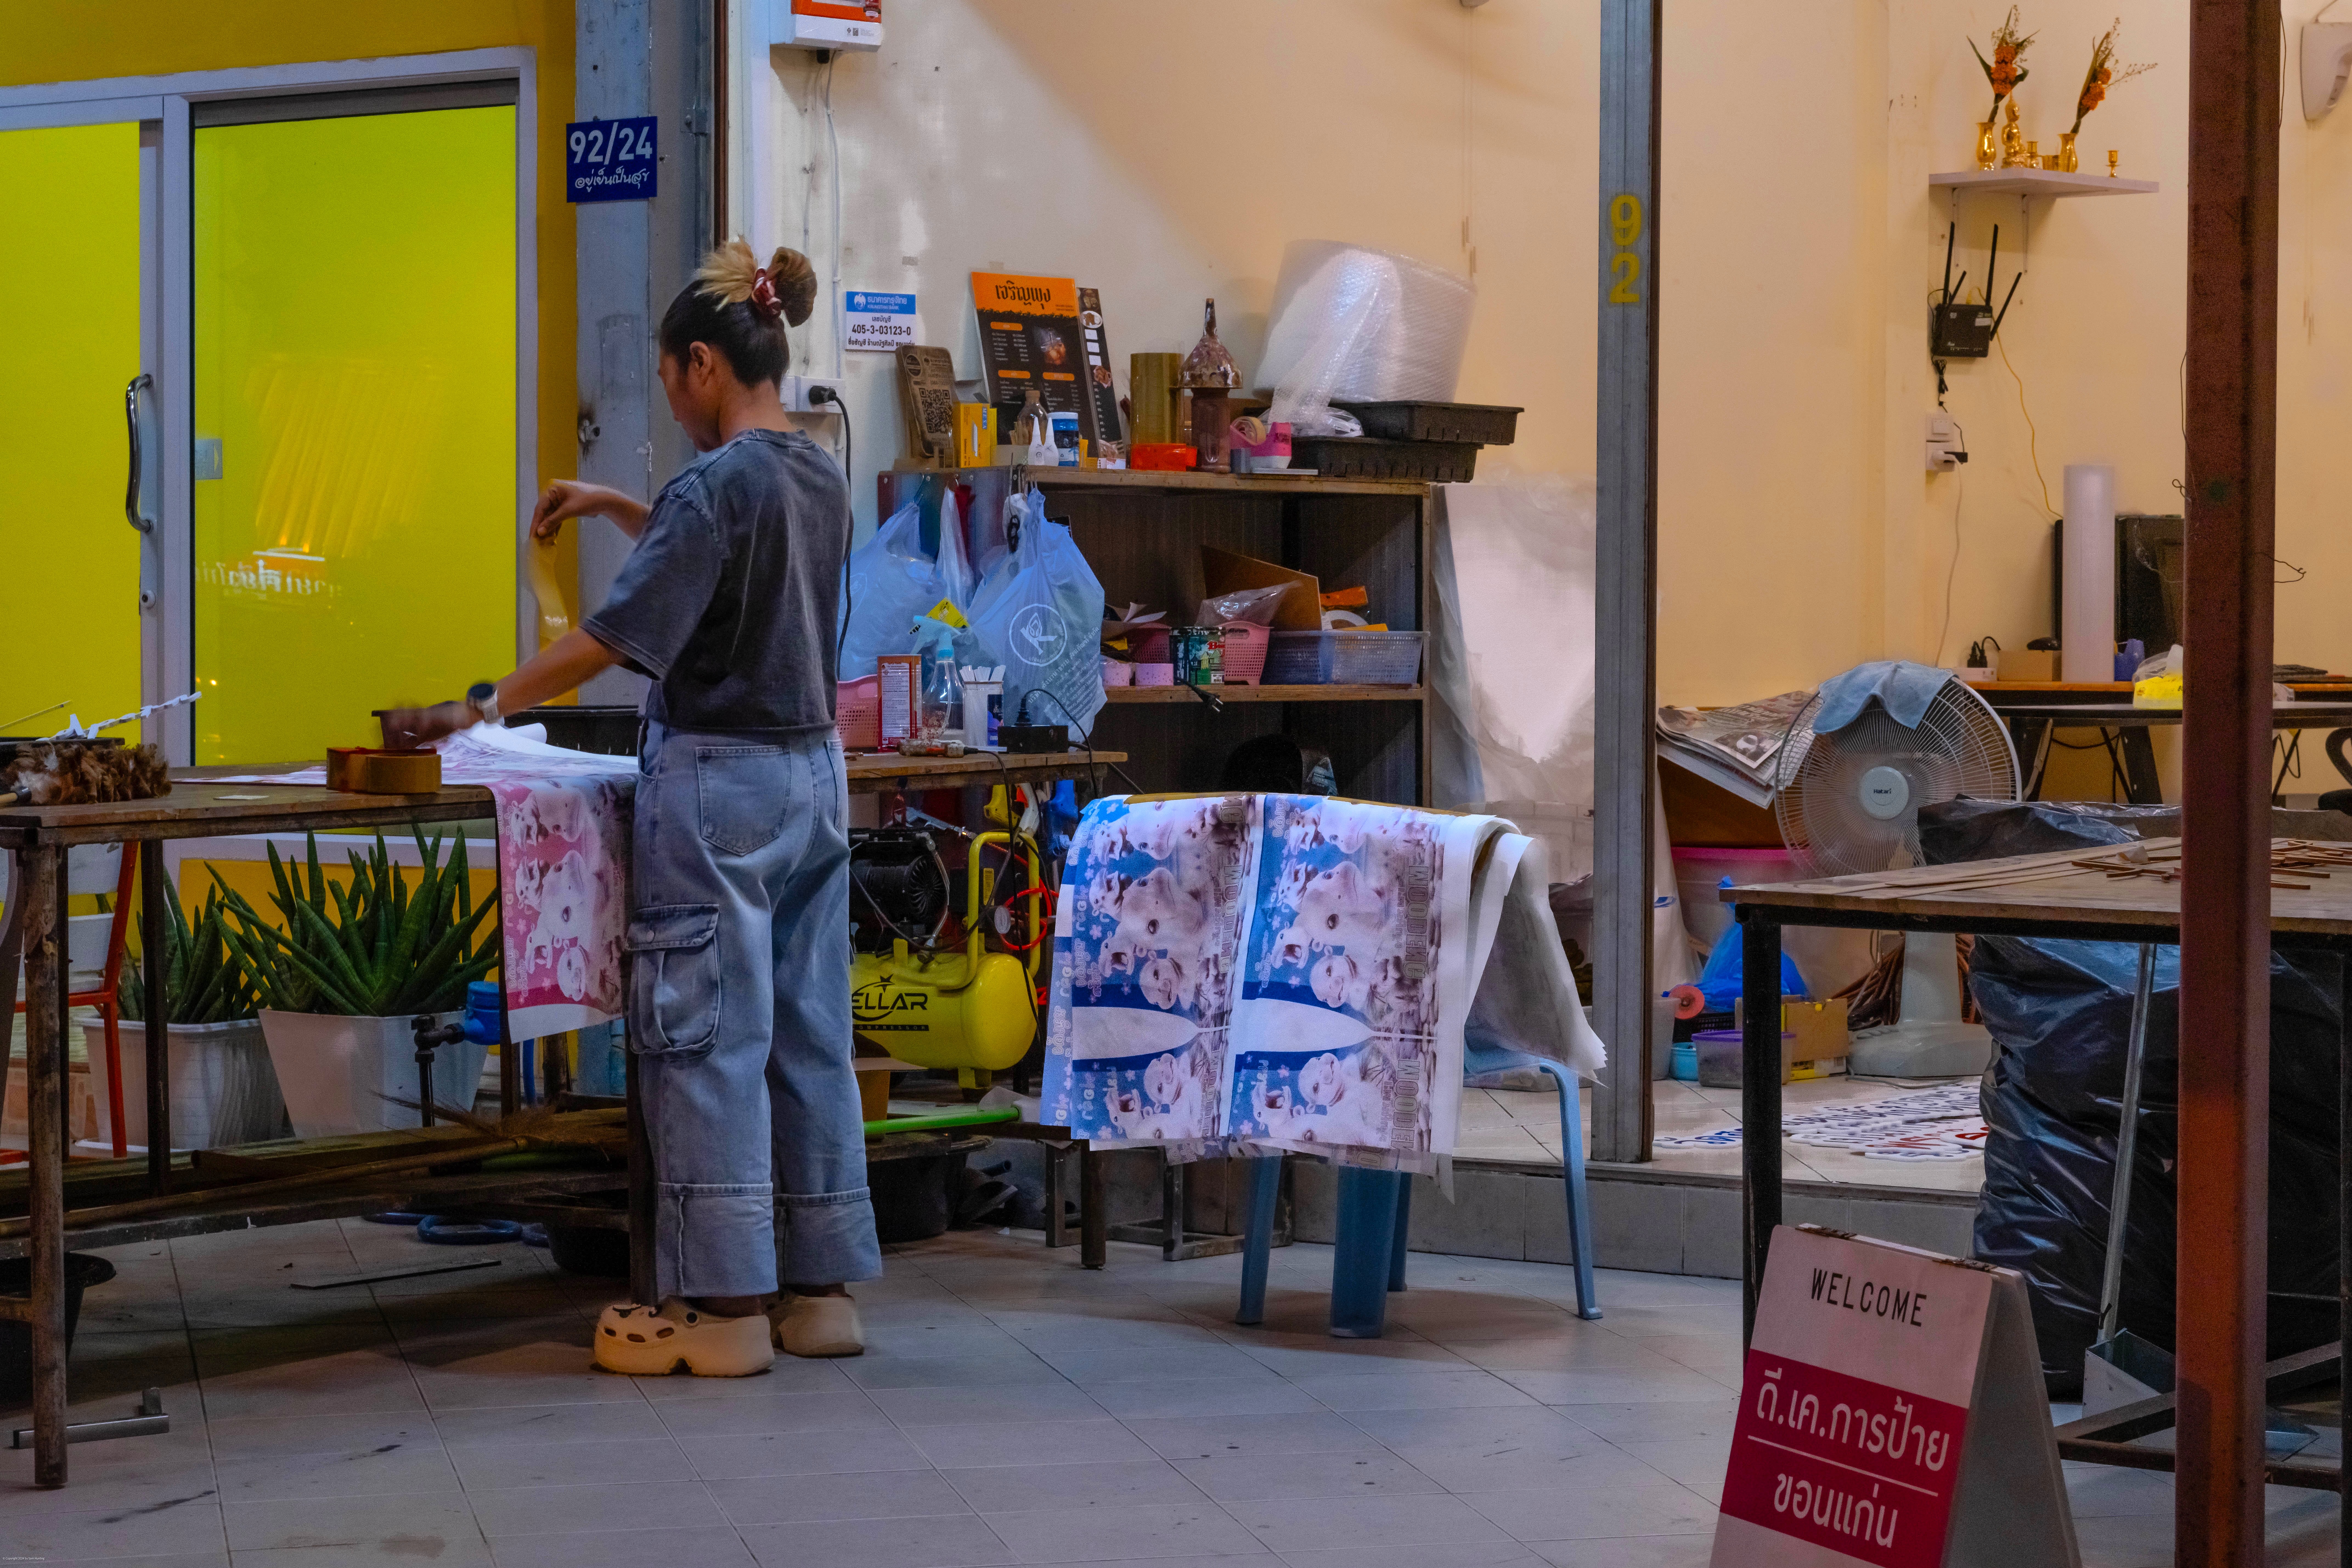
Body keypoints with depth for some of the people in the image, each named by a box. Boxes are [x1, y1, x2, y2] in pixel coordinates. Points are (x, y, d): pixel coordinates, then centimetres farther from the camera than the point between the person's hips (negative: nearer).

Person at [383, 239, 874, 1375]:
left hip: (717, 784, -8)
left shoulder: (716, 485, -15)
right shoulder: (818, 479, 10)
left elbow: (616, 638, -19)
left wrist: (479, 708, -12)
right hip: (812, 774, 9)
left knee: (708, 1045, -3)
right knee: (808, 1035, 11)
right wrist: (616, 508, 22)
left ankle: (725, 1307, 0)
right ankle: (823, 1290, 15)